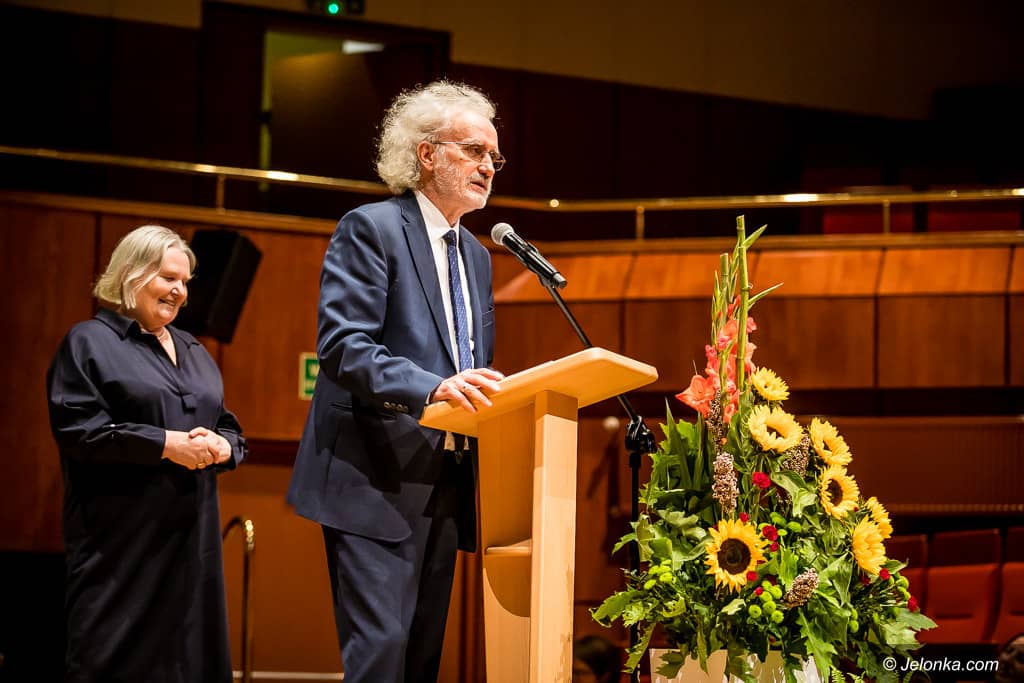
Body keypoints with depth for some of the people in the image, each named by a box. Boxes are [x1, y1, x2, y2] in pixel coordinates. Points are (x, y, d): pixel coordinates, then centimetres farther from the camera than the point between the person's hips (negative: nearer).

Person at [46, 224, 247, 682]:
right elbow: (77, 428, -13)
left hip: (191, 536, 6)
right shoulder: (89, 343, -1)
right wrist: (165, 444, -17)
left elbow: (229, 426, 21)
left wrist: (222, 446, -4)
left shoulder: (194, 353, 20)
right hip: (123, 537, -6)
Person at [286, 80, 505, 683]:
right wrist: (431, 388, -30)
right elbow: (343, 345, -16)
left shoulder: (476, 255, 20)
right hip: (377, 481, -8)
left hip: (445, 488, 8)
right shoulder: (371, 229, -4)